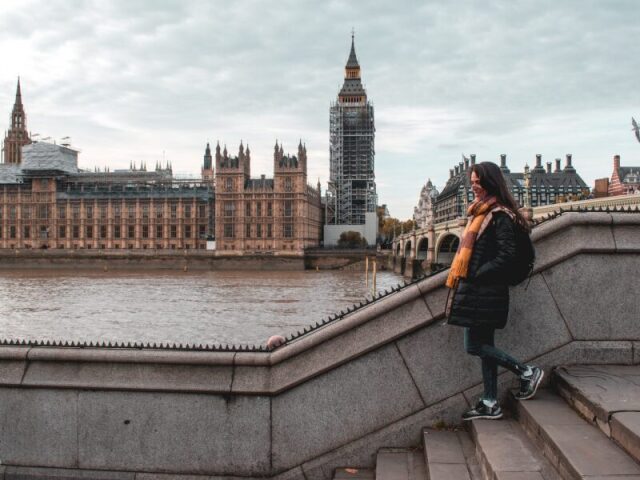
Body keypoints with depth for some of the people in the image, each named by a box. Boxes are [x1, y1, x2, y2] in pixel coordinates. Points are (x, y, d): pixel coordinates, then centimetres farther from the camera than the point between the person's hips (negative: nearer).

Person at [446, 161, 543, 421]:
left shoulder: (500, 215, -13)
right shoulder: (480, 212, 16)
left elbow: (506, 256, -19)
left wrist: (476, 275, -16)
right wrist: (462, 275, 9)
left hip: (484, 292, -9)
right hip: (479, 291, 10)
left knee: (474, 346, -5)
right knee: (483, 345, 11)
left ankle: (527, 372, 7)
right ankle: (490, 404, 17)